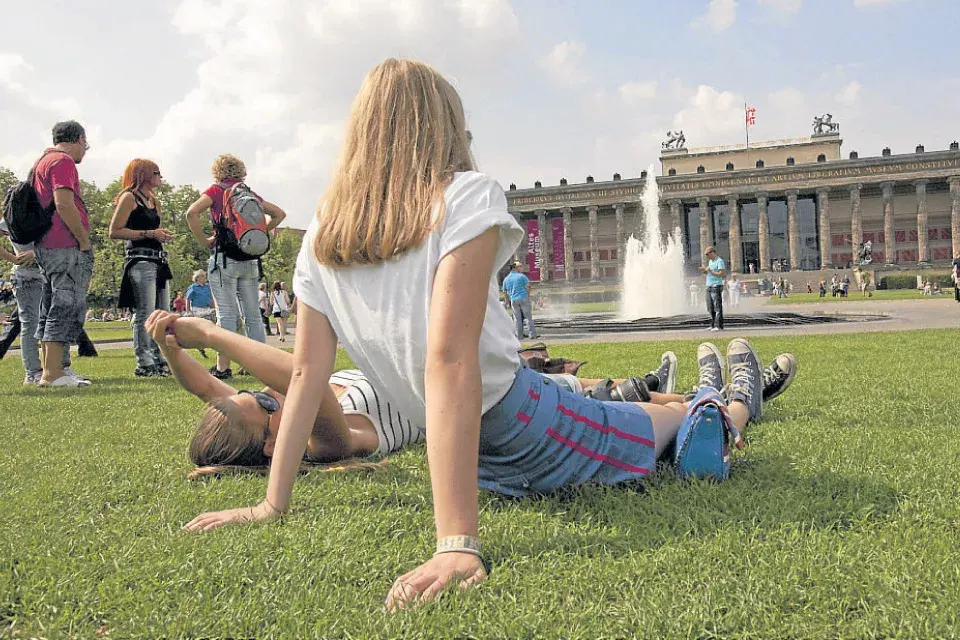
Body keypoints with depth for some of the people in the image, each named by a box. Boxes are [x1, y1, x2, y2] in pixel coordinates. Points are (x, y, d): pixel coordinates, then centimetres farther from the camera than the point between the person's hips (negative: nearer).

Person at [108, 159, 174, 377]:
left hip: (158, 260, 9)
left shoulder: (154, 201, 21)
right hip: (140, 260, -9)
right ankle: (144, 363, -7)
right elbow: (114, 232, -12)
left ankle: (159, 360, 14)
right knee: (145, 313, -10)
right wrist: (149, 233, -15)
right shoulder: (129, 198, -3)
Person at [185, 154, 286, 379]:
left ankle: (223, 367, -4)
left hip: (224, 256, -4)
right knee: (253, 314, 8)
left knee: (227, 314, -4)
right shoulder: (249, 193, 11)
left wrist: (203, 240, -5)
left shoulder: (216, 191, 0)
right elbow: (279, 214, 14)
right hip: (250, 259, 4)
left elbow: (191, 213, -14)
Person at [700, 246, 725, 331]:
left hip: (716, 286, -9)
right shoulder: (710, 261, 18)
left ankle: (719, 326, -9)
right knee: (710, 308, 10)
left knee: (717, 307, -9)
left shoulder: (719, 261, -9)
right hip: (709, 287, 9)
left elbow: (721, 274, -18)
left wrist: (710, 271, -19)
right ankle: (713, 325, 16)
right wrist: (704, 270, 5)